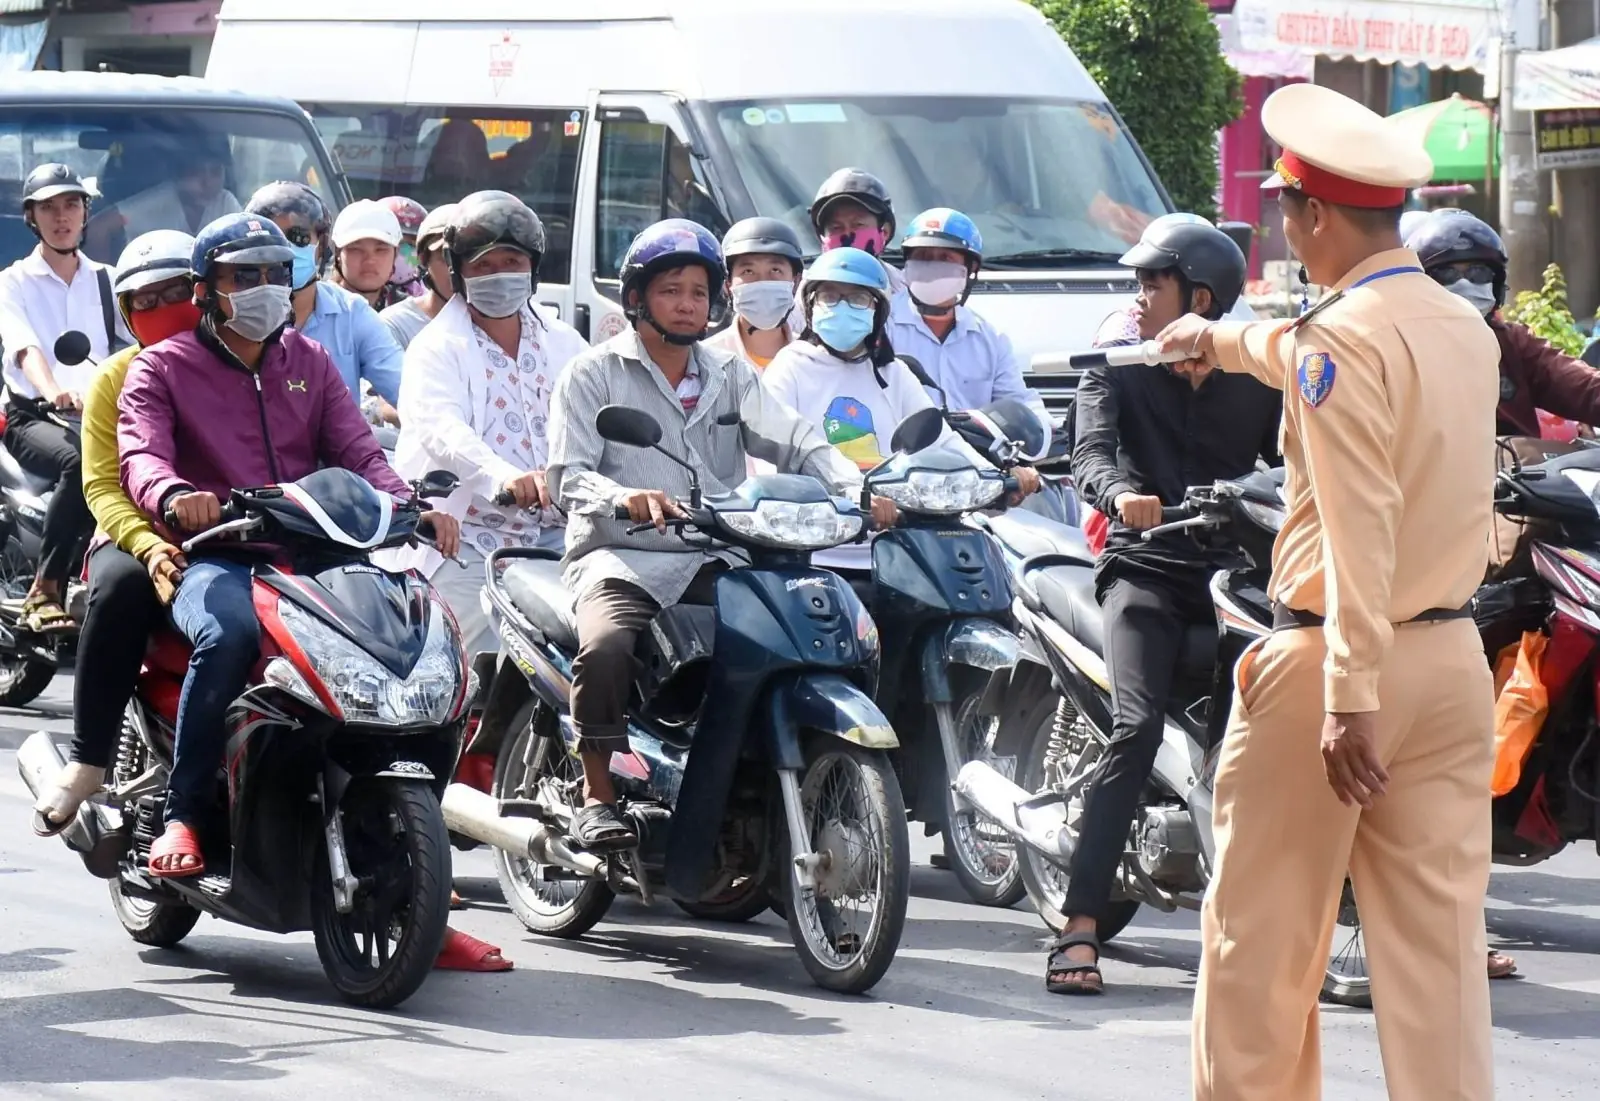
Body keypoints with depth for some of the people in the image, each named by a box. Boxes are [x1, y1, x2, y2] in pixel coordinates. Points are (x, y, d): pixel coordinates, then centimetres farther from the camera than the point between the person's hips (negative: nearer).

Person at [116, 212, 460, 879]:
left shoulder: (310, 363, 22)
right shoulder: (161, 368, 8)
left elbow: (358, 451, 10)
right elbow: (141, 457, -10)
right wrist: (175, 495, -35)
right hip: (216, 559, -4)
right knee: (228, 635, -39)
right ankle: (183, 816, -27)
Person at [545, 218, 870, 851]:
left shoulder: (729, 375, 19)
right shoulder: (593, 373, 6)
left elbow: (794, 441, 4)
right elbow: (566, 475, -5)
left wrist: (853, 488, -16)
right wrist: (623, 497, -28)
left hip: (713, 559, 4)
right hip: (620, 554, -4)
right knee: (606, 645, -34)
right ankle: (596, 796, -18)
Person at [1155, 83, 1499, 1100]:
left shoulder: (1340, 338, -13)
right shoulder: (1467, 330, 11)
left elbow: (1358, 530, -22)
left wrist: (1350, 697, -26)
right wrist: (1224, 342, 51)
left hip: (1334, 659, -7)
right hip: (1453, 659, 7)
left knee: (1264, 937, 5)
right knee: (1440, 940, 4)